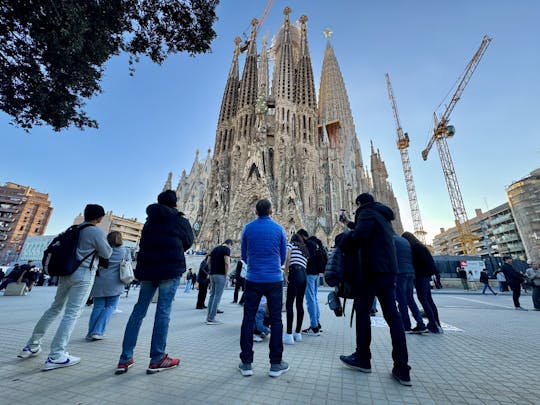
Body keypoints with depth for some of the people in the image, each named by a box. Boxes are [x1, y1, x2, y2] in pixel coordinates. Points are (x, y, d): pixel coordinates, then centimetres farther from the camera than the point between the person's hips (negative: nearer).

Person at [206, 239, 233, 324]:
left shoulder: (215, 249, 17)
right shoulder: (226, 249, -7)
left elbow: (208, 261, 16)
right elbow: (227, 263, -17)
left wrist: (213, 269, 16)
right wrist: (226, 275, -11)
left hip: (212, 274, 8)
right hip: (221, 275, -8)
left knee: (212, 295, 14)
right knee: (218, 296, -3)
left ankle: (208, 317, 19)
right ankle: (211, 318, -1)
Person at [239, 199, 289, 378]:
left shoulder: (248, 228, 0)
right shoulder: (279, 229, -2)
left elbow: (244, 255, 9)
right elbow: (283, 257, 7)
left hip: (253, 280, 1)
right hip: (274, 280, 0)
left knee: (248, 319, 11)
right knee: (276, 320, 10)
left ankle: (246, 363, 18)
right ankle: (276, 364, 18)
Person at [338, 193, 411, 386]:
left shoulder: (367, 212, -6)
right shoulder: (383, 215, 21)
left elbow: (360, 235, -24)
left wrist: (345, 243, -7)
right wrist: (350, 224, 38)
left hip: (373, 269, -8)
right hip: (389, 269, 8)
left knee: (362, 311, 4)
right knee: (392, 314, 7)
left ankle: (362, 358, 15)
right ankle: (402, 369, 8)